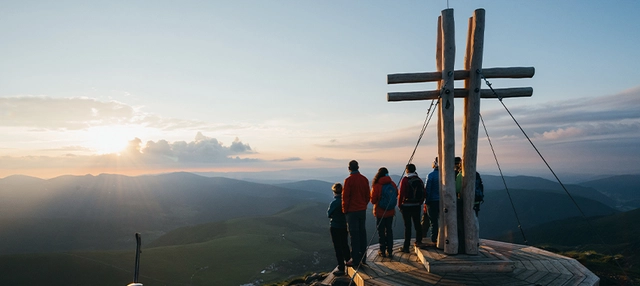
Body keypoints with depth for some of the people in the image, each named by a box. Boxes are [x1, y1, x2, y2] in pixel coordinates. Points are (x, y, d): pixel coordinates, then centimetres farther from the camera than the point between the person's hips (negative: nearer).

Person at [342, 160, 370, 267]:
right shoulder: (364, 179, 4)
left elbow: (345, 197, -12)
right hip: (363, 210, 6)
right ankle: (363, 257, 21)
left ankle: (355, 260, 3)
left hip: (352, 211, -6)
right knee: (362, 233, 14)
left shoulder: (348, 180, -14)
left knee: (354, 235, -1)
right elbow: (368, 196, 9)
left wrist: (345, 210, -1)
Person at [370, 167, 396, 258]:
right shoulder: (393, 184, -6)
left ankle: (383, 251, 13)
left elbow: (373, 200, -12)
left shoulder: (376, 186, -18)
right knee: (389, 230, 15)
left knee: (381, 231, 8)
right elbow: (396, 195, 9)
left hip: (380, 212, -4)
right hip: (390, 212, 4)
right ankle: (390, 251, 18)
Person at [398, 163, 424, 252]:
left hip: (407, 206, -5)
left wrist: (399, 205, -4)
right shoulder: (419, 180, 6)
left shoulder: (405, 180, -11)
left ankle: (406, 247, 0)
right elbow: (423, 193, 9)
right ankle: (418, 241, 25)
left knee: (407, 226, -3)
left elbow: (401, 194, -14)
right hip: (417, 206, 5)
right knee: (417, 223, 17)